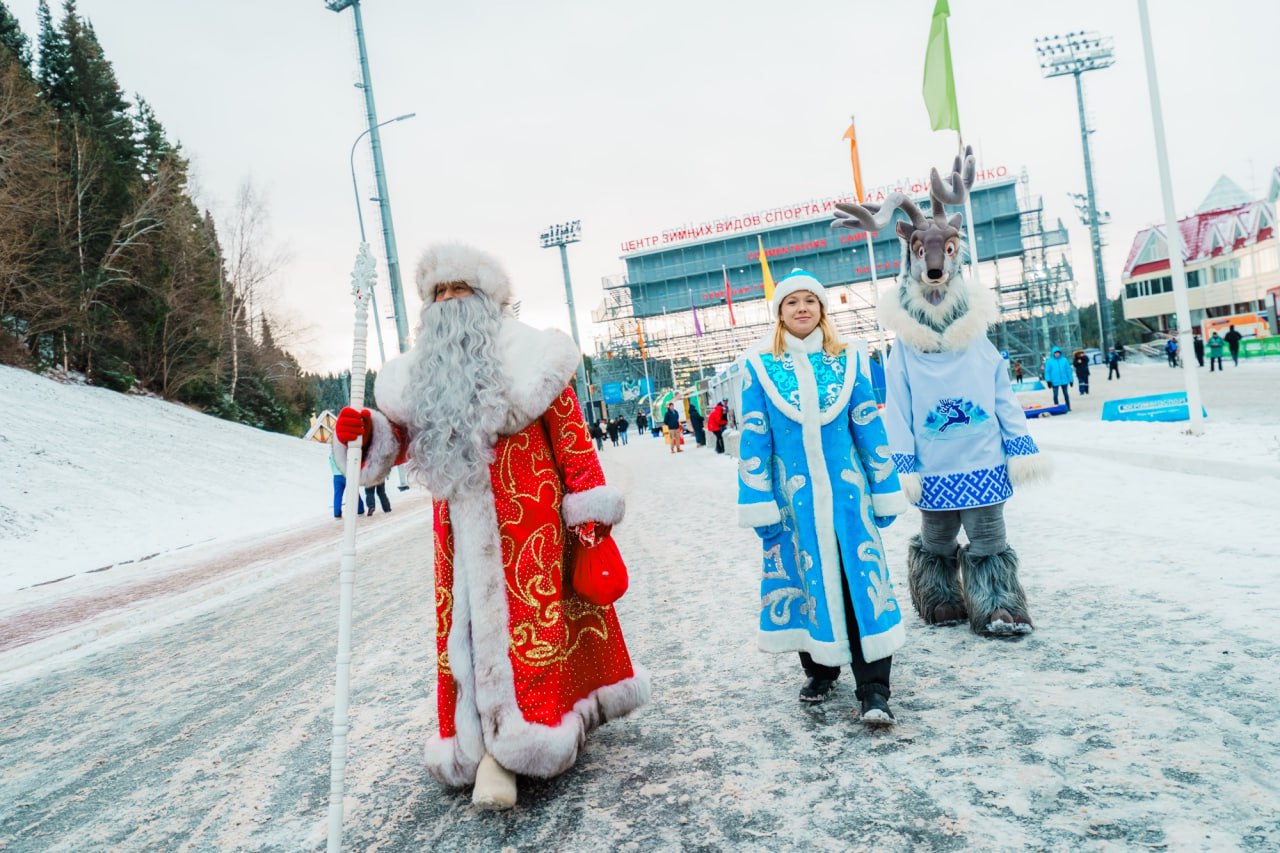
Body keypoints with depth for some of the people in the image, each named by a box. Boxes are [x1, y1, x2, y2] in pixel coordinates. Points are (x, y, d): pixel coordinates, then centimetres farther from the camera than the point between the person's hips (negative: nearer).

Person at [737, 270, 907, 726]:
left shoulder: (847, 360, 3)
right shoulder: (760, 365, -1)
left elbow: (870, 427, 6)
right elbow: (753, 437, -1)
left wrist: (885, 491, 7)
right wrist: (758, 503, -4)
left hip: (846, 489, 1)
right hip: (793, 495, 0)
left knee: (862, 579, -3)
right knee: (807, 580, 10)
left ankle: (873, 688, 4)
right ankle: (819, 671, 29)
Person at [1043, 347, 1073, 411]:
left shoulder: (1064, 360, 3)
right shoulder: (1049, 361, -1)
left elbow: (1068, 370, 6)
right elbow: (1047, 371, -2)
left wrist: (1071, 380, 5)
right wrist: (1048, 380, -10)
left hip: (1064, 381, 1)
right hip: (1055, 382, -1)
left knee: (1066, 394, 9)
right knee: (1055, 395, -1)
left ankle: (1068, 407, 17)